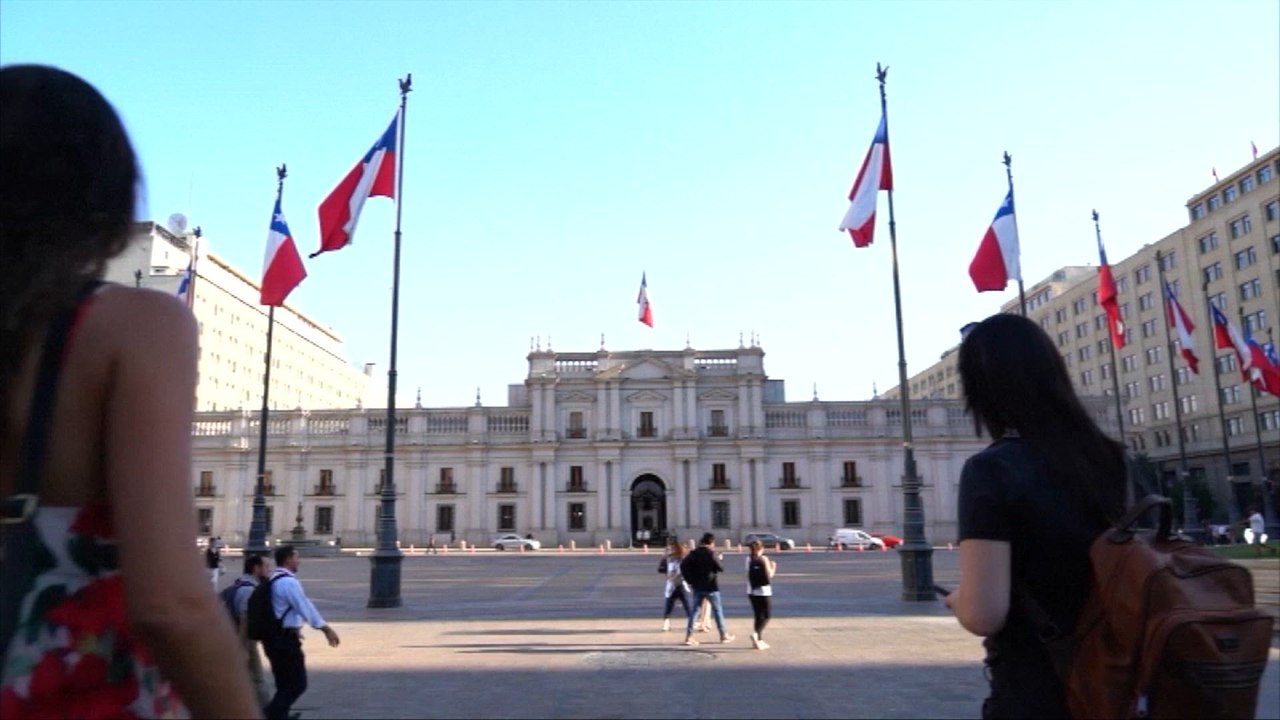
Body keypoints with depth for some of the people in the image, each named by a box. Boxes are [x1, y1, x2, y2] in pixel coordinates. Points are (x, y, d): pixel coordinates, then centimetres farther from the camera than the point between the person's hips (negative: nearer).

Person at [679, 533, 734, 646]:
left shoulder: (694, 553, 1)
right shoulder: (710, 554, -14)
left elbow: (683, 565, -4)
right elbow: (721, 568, -11)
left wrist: (690, 580, 1)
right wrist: (718, 561, 10)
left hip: (697, 587, 4)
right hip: (711, 587, -4)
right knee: (717, 610, 10)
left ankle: (689, 637, 0)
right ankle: (724, 635, 19)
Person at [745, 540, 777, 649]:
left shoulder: (748, 559, 7)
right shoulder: (764, 559, -8)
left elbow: (749, 574, 11)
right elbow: (769, 574, -10)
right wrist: (773, 567, 10)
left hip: (751, 591, 6)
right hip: (763, 591, -6)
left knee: (758, 616, 14)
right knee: (765, 616, 1)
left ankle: (759, 640, 16)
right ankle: (755, 633, -21)